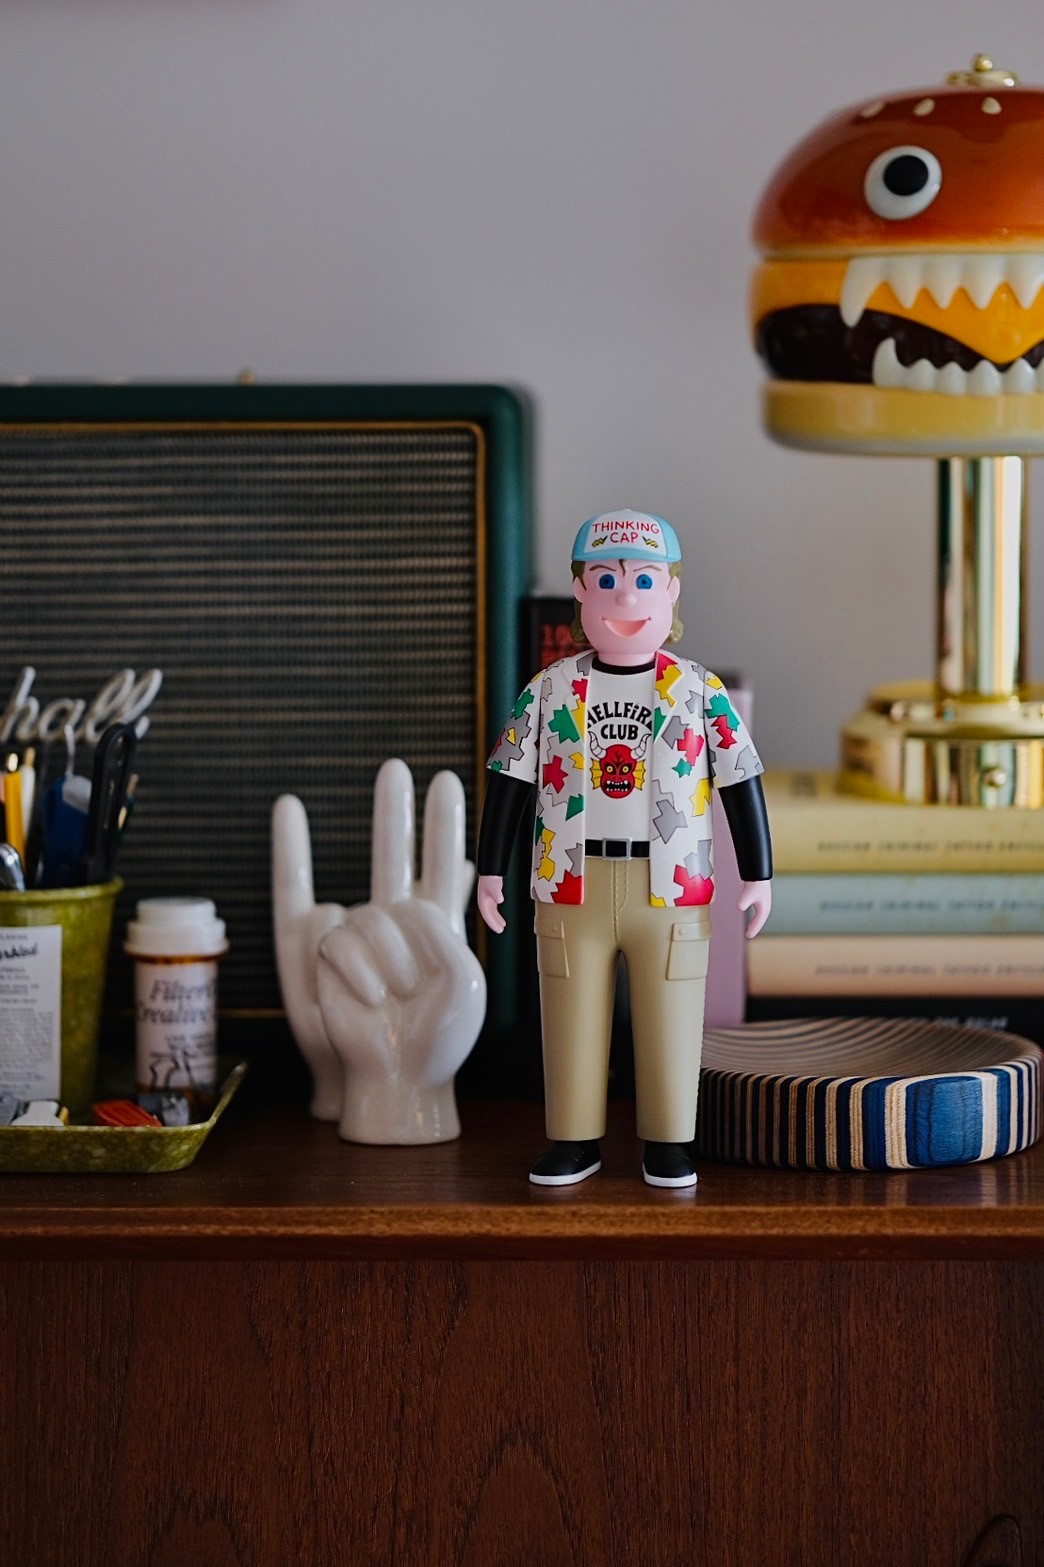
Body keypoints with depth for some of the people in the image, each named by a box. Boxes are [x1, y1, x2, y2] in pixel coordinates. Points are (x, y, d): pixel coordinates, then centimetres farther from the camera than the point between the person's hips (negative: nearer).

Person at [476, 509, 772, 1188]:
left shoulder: (700, 691, 1)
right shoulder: (549, 691, 2)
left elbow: (742, 783, 3)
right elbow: (510, 783, 6)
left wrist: (759, 875, 1)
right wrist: (491, 870, 5)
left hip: (672, 889, -1)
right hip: (572, 884, 1)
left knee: (670, 1020, 2)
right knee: (573, 1018, 5)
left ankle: (669, 1144, 12)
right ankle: (574, 1139, 15)